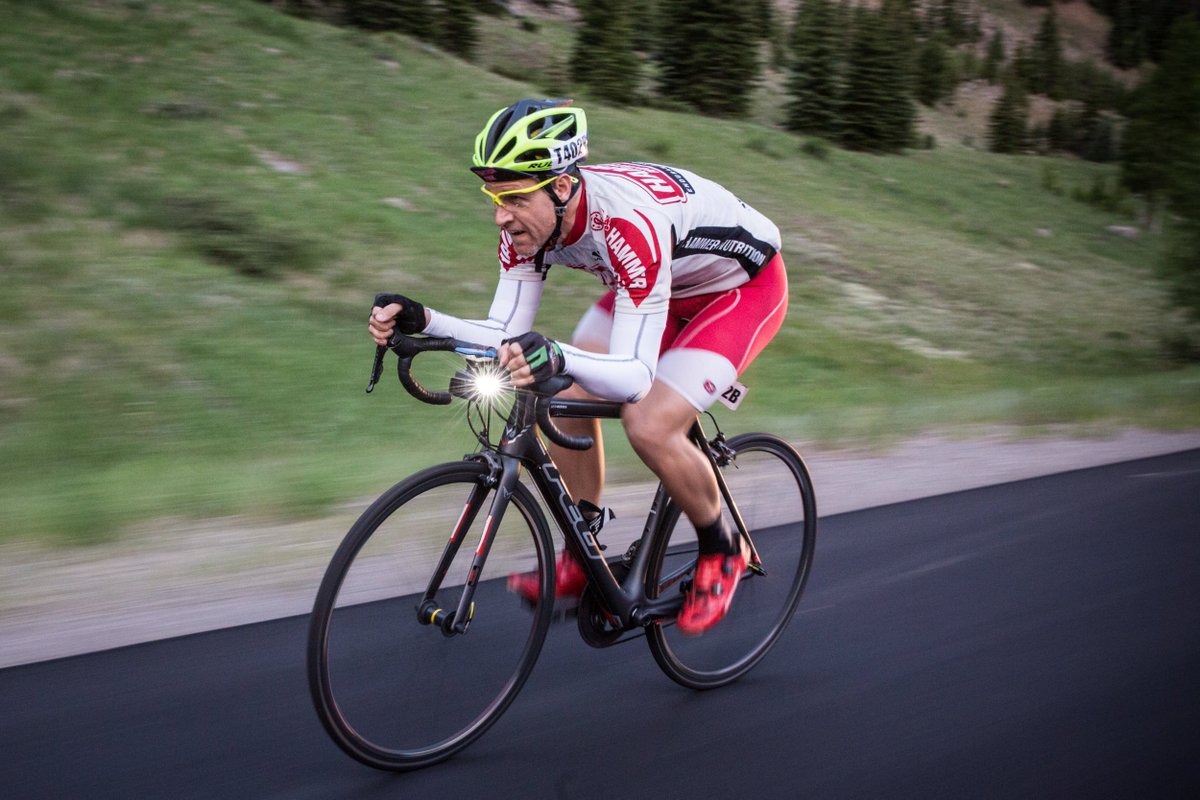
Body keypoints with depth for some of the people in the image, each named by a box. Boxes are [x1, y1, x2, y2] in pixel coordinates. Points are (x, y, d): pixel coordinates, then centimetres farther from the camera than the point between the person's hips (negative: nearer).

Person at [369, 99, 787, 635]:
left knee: (648, 425, -23)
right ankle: (582, 559, 10)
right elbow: (507, 334, -16)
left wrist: (558, 358, -61)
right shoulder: (531, 217, -19)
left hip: (745, 287, -7)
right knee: (567, 399, -8)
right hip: (667, 285, 8)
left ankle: (721, 551, 5)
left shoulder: (629, 224, -41)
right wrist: (422, 321, -32)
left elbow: (634, 378, -42)